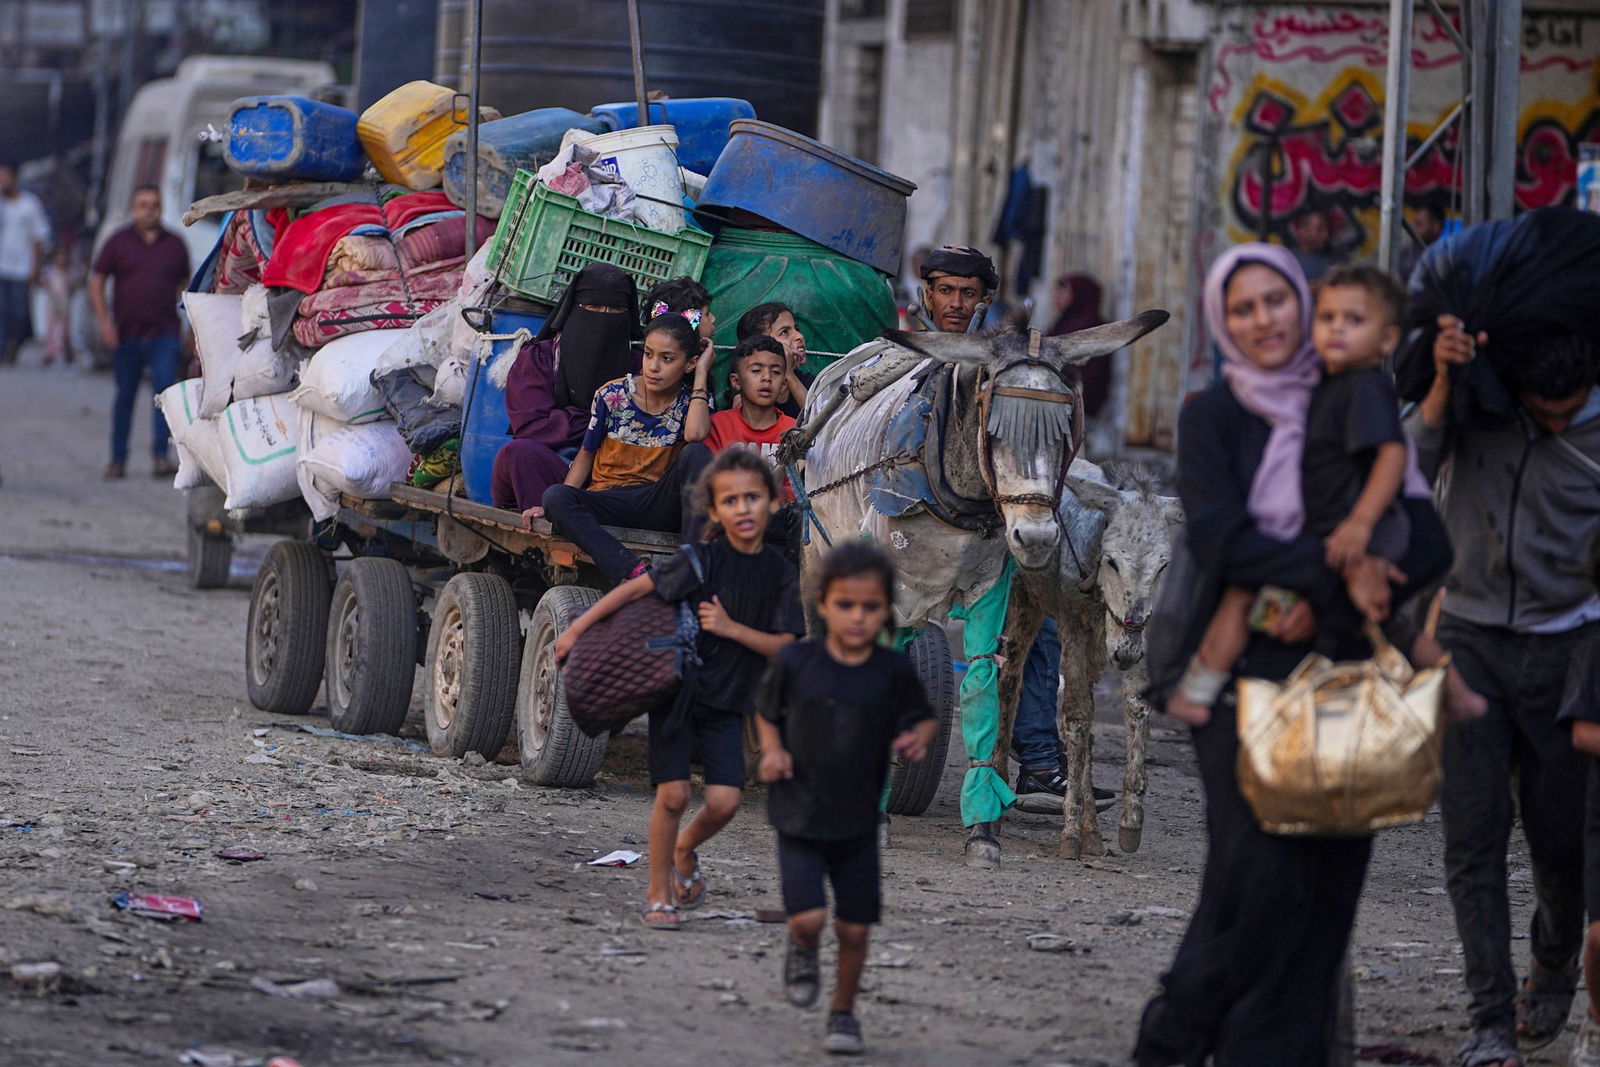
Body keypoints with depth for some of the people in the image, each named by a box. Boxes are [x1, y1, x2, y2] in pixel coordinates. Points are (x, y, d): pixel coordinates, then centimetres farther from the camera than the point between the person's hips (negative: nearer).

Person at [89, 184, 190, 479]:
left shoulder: (175, 244, 8)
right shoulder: (118, 242, 4)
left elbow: (185, 285, 16)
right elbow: (96, 282, 4)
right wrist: (104, 322, -6)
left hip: (164, 335, 0)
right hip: (127, 334, 0)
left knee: (164, 390, -14)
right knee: (125, 397, 7)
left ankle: (160, 455, -14)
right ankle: (118, 459, 15)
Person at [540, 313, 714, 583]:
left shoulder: (692, 401, 2)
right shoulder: (611, 396, 2)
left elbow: (695, 434, -23)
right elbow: (586, 455, 10)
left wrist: (701, 375, -10)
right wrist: (555, 504, -4)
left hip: (658, 506, -1)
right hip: (609, 502, 1)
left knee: (697, 453, -28)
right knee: (555, 496, -32)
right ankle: (636, 575, -48)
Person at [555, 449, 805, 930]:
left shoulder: (779, 574, -1)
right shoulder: (700, 561, -9)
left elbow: (785, 647, -3)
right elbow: (636, 588, -5)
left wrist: (731, 628, -16)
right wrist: (578, 627, -6)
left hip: (728, 702, 3)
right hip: (676, 688, -3)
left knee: (724, 801, -10)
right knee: (673, 794, -11)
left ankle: (684, 850, 24)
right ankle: (659, 896, 5)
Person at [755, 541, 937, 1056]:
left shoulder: (894, 671, -7)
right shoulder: (795, 662, -9)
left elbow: (924, 717, 7)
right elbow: (767, 712, 8)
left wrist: (918, 738, -15)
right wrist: (772, 751, -11)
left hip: (859, 822, 1)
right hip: (799, 819, -1)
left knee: (854, 928, 6)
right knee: (808, 917, -15)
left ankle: (843, 1011, 31)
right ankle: (801, 952, 23)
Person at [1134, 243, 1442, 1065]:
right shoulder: (1213, 416, 3)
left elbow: (1416, 533, 3)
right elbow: (1217, 536, -11)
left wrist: (1327, 596, -12)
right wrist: (1337, 569, -21)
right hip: (1239, 669, -3)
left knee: (1329, 873, -3)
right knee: (1258, 871, -13)